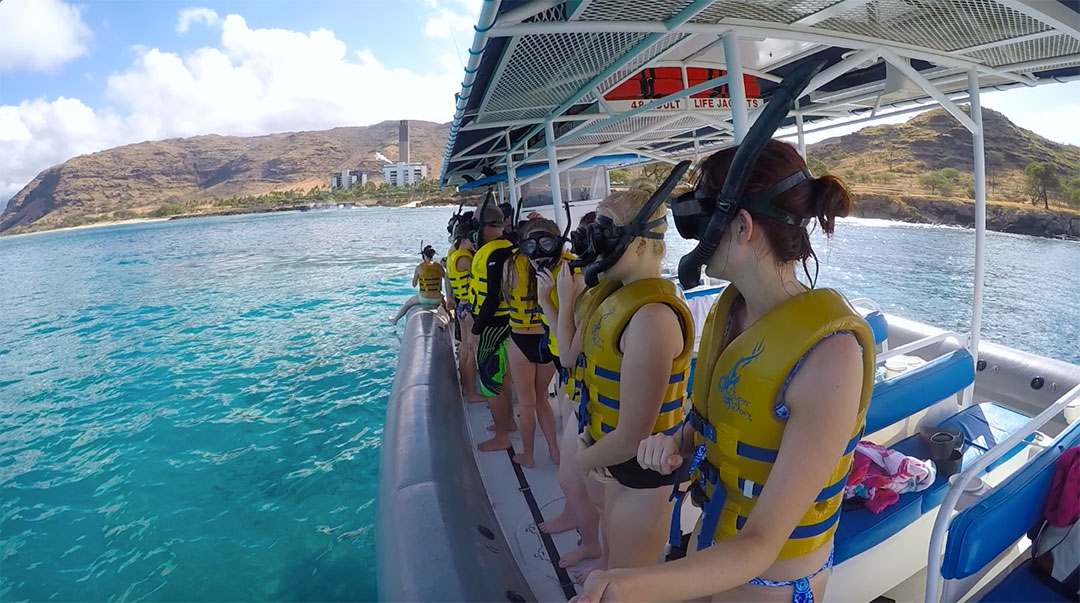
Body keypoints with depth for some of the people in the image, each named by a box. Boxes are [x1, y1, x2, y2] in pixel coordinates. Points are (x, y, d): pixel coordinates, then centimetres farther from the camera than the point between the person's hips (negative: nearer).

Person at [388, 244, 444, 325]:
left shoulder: (419, 268, -9)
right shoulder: (439, 266, -4)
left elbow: (414, 284, 0)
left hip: (424, 299, -1)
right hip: (437, 300, 2)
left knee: (407, 303, 29)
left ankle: (395, 319, 49)